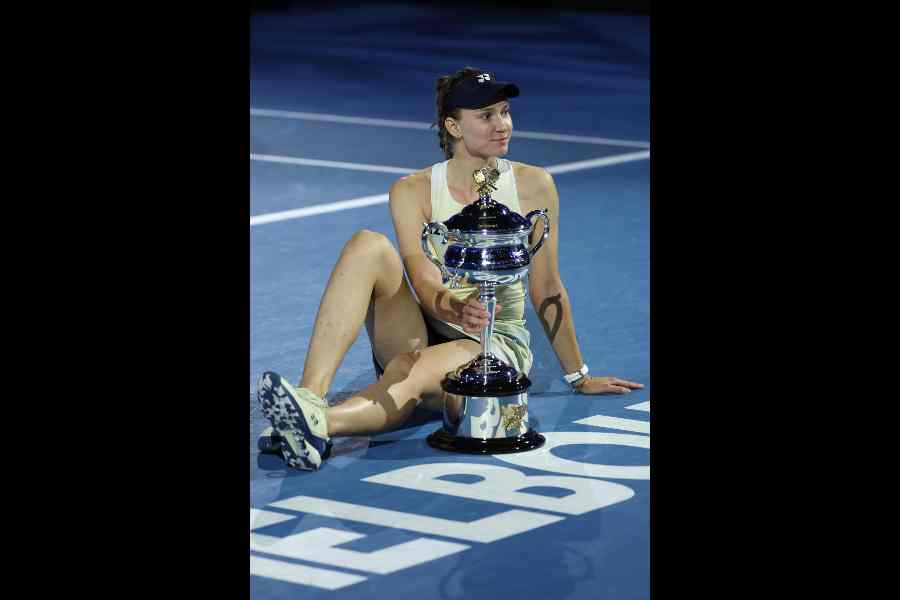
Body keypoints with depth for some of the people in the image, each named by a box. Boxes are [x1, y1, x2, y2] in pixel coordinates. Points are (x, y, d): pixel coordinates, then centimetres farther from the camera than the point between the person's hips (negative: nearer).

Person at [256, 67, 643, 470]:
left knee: (408, 374, -37)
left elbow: (547, 290, 6)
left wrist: (579, 378, 10)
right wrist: (460, 310, -36)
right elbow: (427, 289, -13)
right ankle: (311, 395, -43)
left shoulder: (533, 186, -1)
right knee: (369, 246, -26)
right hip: (423, 337, 2)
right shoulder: (412, 191, -1)